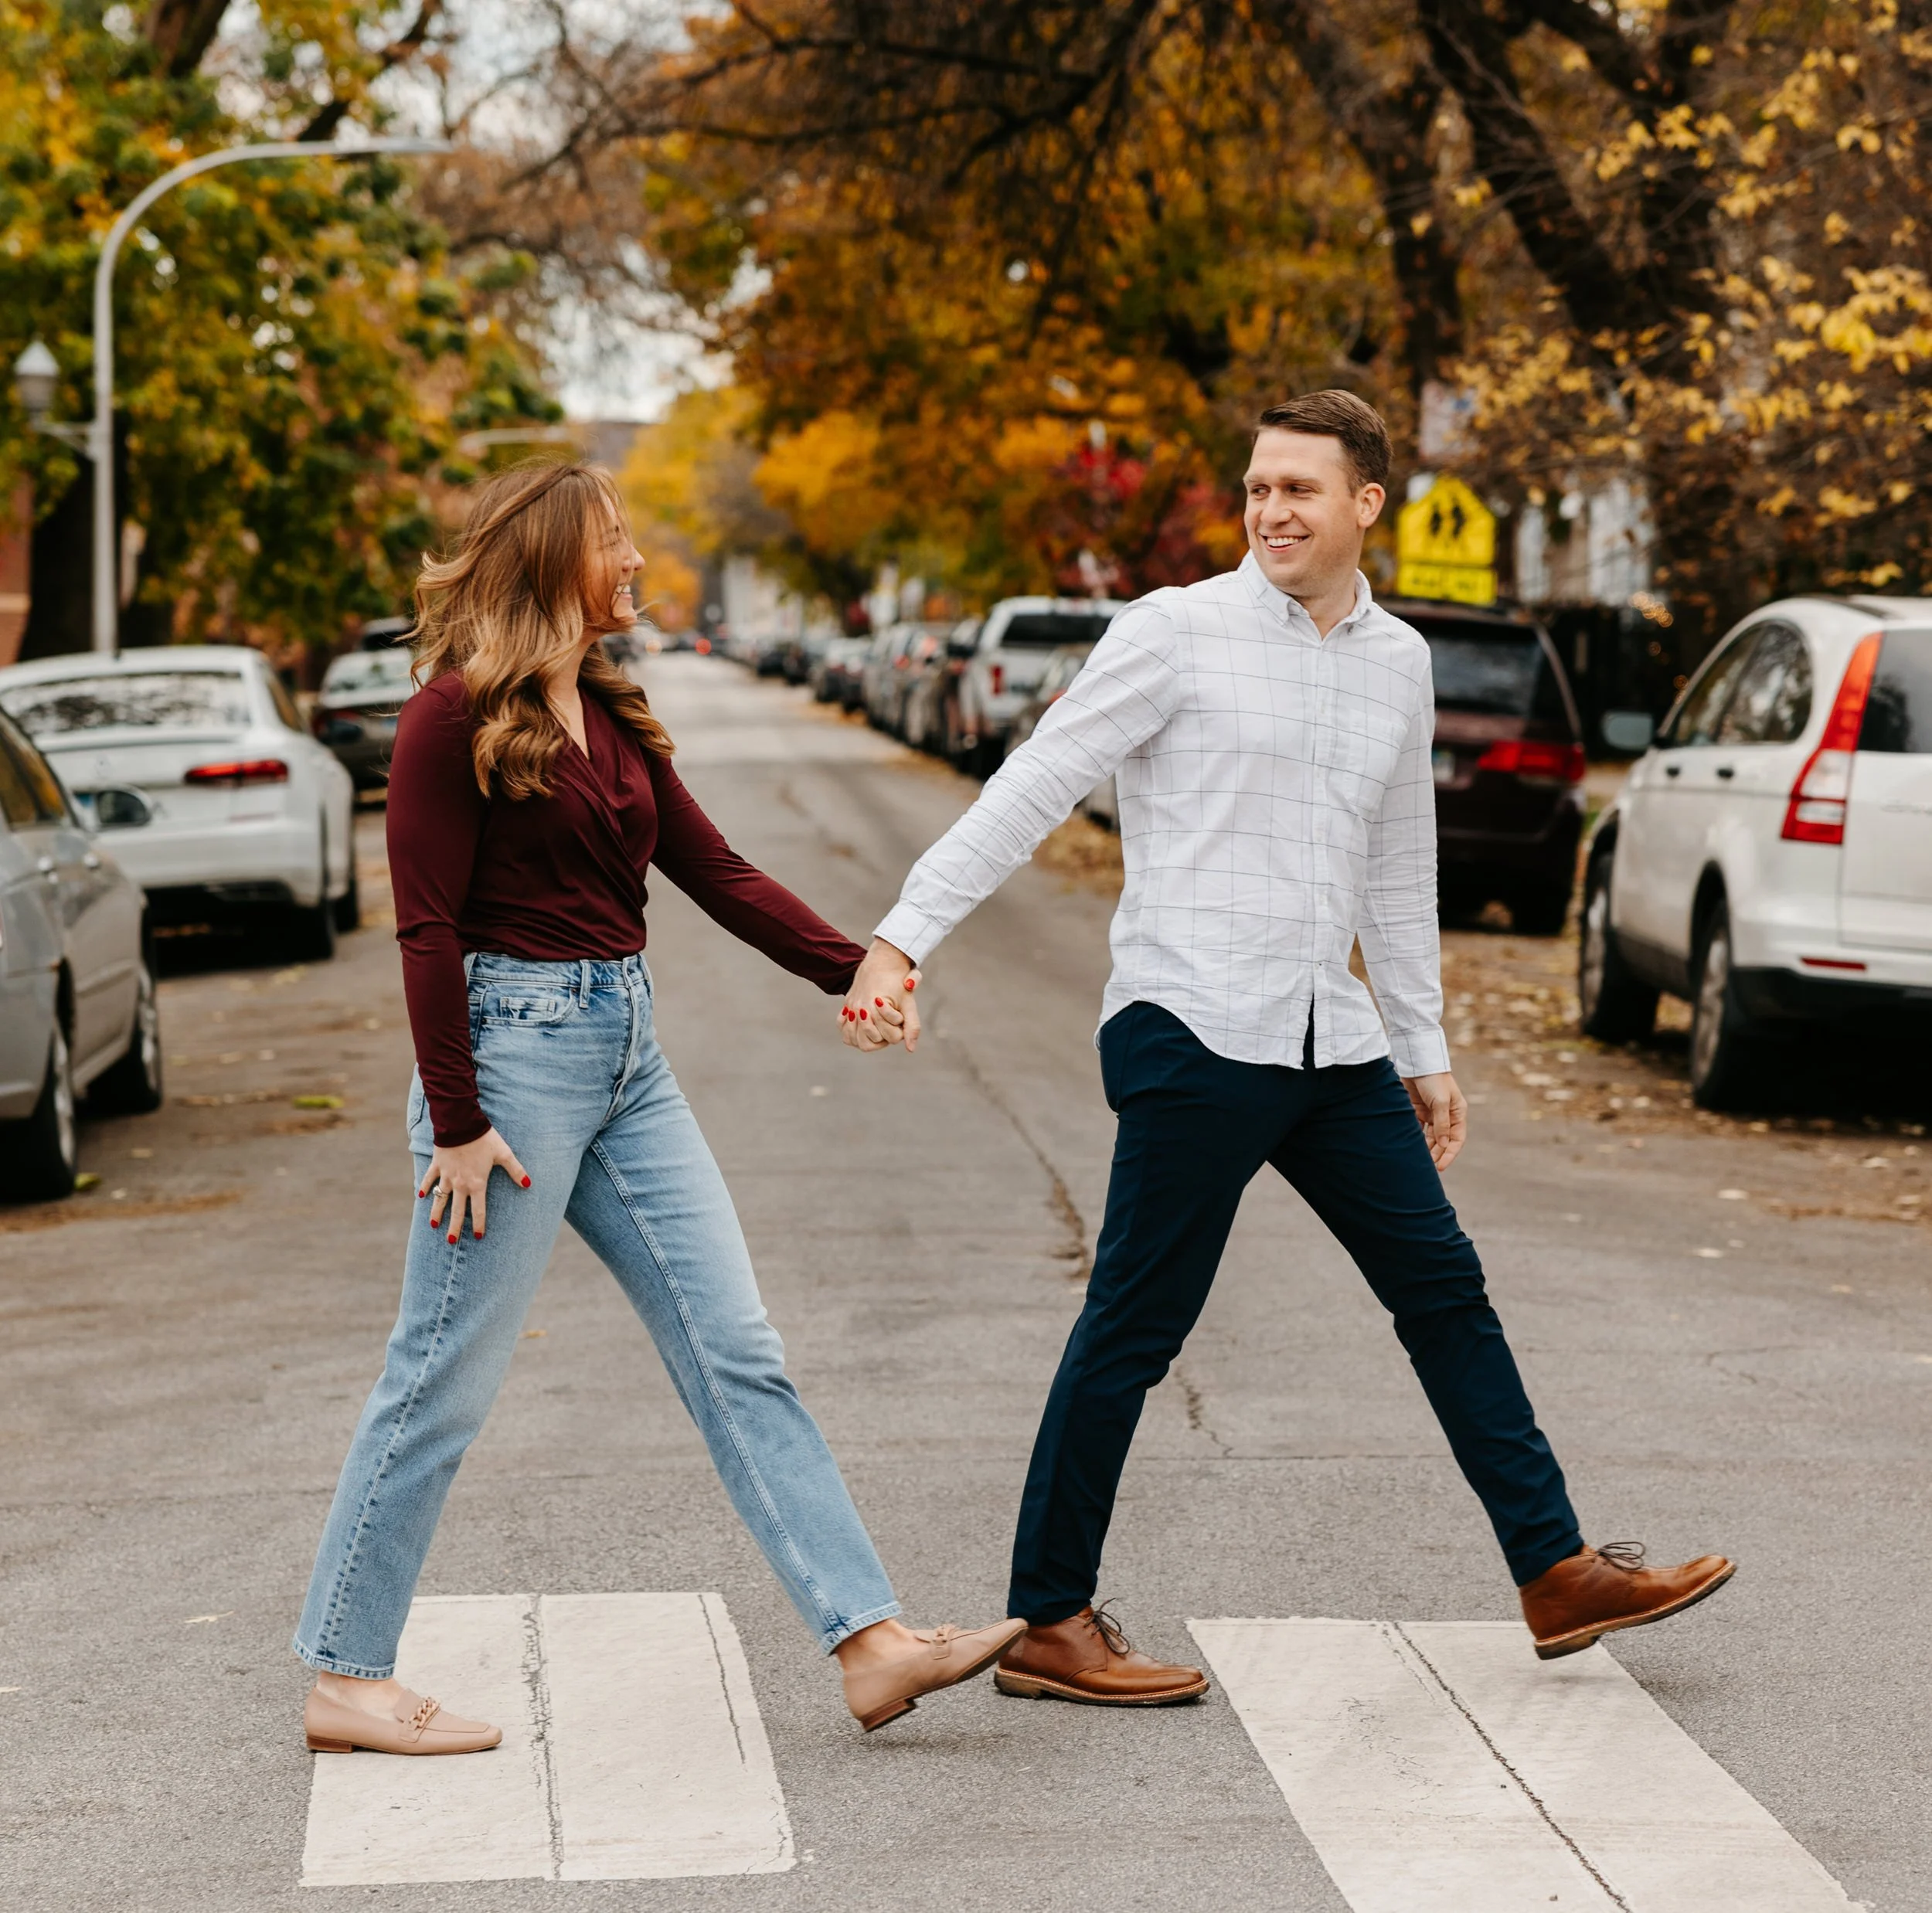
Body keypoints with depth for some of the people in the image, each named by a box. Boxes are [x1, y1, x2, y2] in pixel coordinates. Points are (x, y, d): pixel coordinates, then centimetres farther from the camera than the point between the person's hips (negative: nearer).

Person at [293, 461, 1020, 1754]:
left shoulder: (611, 716, 14)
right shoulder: (458, 715, -9)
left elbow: (719, 874, 12)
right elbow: (428, 928, -13)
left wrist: (858, 968, 1)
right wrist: (456, 1124, -16)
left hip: (625, 1054, 8)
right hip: (514, 1048, -8)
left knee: (737, 1353, 3)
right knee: (448, 1377, -1)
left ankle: (873, 1643, 2)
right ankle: (346, 1682, 11)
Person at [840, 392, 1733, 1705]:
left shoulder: (1399, 662, 14)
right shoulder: (1177, 633, -5)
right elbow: (1032, 792, -7)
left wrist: (1425, 1050, 24)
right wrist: (903, 939, -14)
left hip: (1330, 1041, 7)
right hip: (1192, 1029, -6)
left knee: (1445, 1290, 10)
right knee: (1136, 1327, -4)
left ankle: (1559, 1573, 20)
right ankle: (1049, 1624, 5)